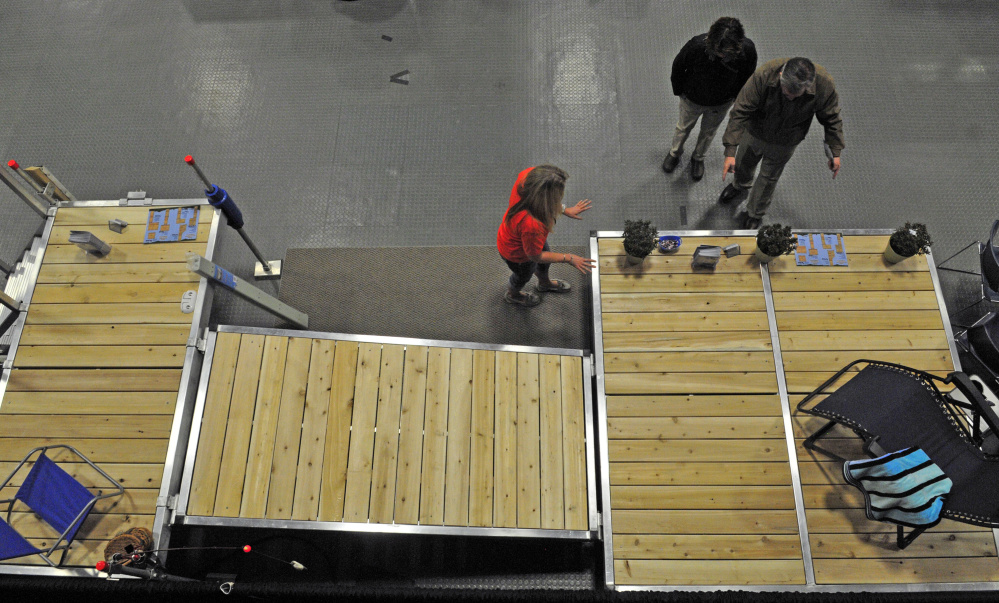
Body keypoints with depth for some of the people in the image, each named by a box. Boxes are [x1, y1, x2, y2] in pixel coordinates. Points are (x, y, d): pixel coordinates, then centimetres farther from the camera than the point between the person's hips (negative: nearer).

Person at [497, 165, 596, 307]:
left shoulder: (527, 175, -32)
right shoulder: (531, 226, -49)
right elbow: (535, 256, -27)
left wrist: (564, 210, -4)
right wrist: (568, 258, -18)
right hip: (517, 254, -7)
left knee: (546, 258, 35)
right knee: (524, 275, 30)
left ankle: (544, 283, 70)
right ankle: (512, 294, 66)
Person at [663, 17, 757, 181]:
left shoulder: (748, 50, -35)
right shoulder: (697, 46, -40)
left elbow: (747, 75, -9)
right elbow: (678, 66, -17)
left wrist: (736, 95, 3)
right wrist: (679, 91, -4)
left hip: (722, 103, 1)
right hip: (693, 99, -1)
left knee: (709, 131, 27)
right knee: (684, 127, 27)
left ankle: (698, 158, 58)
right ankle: (675, 153, 58)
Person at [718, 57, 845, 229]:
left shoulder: (825, 85, -32)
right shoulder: (764, 76, -39)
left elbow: (831, 119, -13)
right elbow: (740, 113, -33)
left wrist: (835, 152, -7)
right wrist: (730, 151, -37)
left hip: (784, 143, 0)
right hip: (754, 132, 0)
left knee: (768, 178, 20)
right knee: (743, 165, 27)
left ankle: (755, 213, 50)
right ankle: (741, 185, 66)